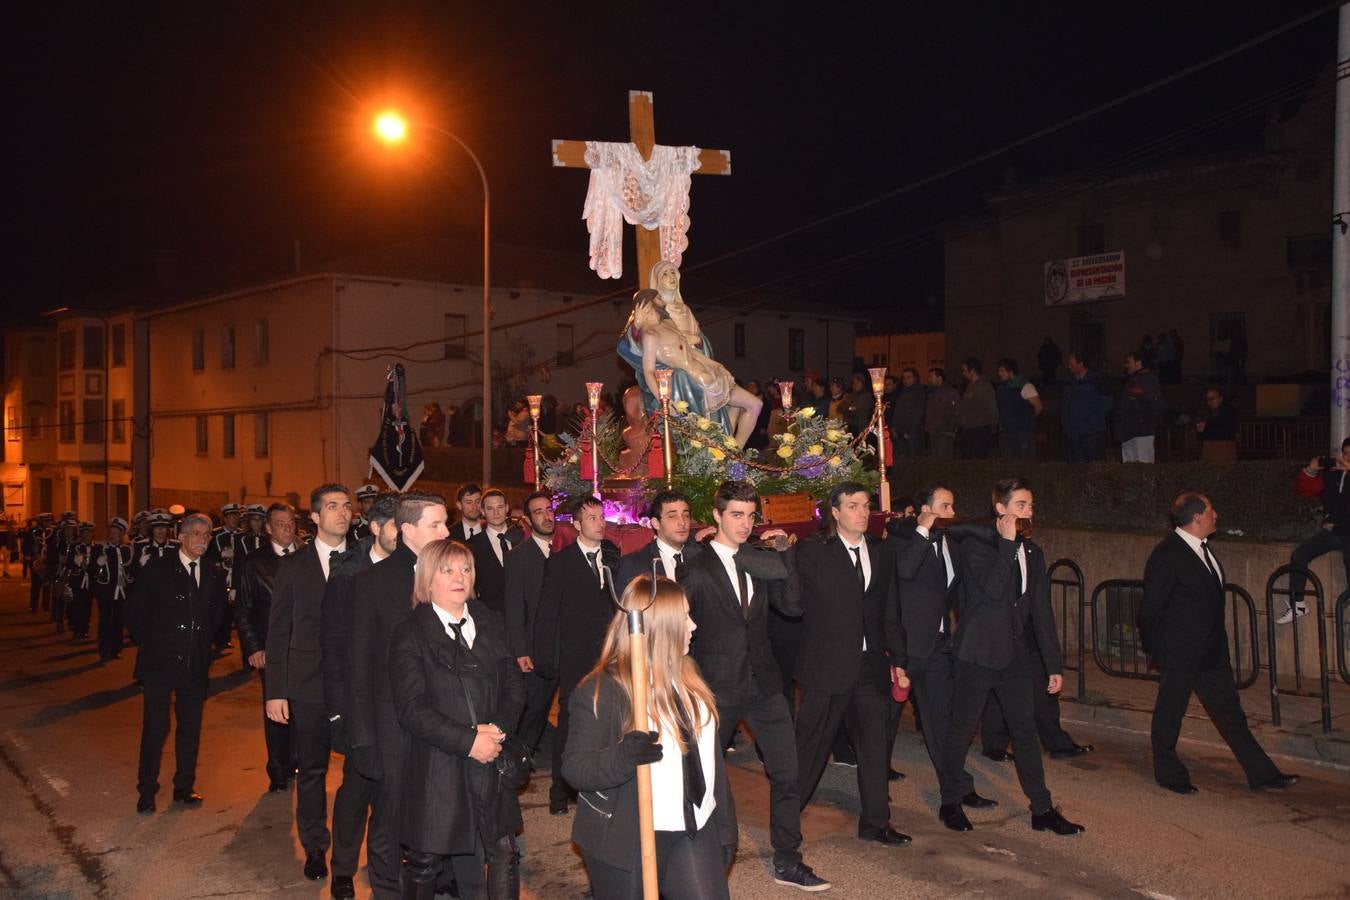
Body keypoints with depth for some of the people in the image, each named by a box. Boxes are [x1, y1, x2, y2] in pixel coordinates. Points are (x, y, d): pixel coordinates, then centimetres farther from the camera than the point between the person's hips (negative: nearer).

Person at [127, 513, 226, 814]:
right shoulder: (156, 570, -5)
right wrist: (150, 645, 1)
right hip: (160, 664, -4)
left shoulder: (213, 575, 7)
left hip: (195, 665, 4)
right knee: (155, 729, 0)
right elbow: (135, 613, -2)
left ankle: (184, 788, 22)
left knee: (191, 729, 10)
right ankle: (147, 792, 12)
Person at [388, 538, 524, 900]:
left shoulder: (490, 622, 8)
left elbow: (514, 683, 6)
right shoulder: (409, 634, -7)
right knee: (424, 863, 9)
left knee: (505, 855, 8)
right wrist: (469, 740, -19)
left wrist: (498, 727, -12)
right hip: (436, 770, -4)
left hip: (491, 762, 4)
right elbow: (412, 708, -15)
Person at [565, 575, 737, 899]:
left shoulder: (688, 677, 8)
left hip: (696, 832, 5)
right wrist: (623, 757, -35)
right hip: (627, 842, -5)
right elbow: (575, 766, -16)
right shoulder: (600, 691, -14)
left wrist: (725, 828, 16)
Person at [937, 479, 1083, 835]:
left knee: (1025, 730, 6)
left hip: (1015, 654, 5)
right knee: (962, 729, 5)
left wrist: (1054, 665, 9)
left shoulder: (1032, 553, 10)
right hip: (978, 652, -5)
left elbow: (1041, 612, 11)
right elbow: (993, 588, -24)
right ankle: (950, 803, 19)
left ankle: (1042, 810, 12)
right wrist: (1007, 543, -19)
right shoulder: (975, 544, -8)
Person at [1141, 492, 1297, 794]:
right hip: (1180, 655, -8)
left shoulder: (1201, 547, 7)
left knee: (1230, 713, 13)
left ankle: (1261, 773, 19)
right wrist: (1158, 651, -8)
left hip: (1212, 652, 8)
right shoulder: (1167, 555, -20)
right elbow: (1151, 609, -16)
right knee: (1169, 715, 8)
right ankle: (1169, 774, 23)